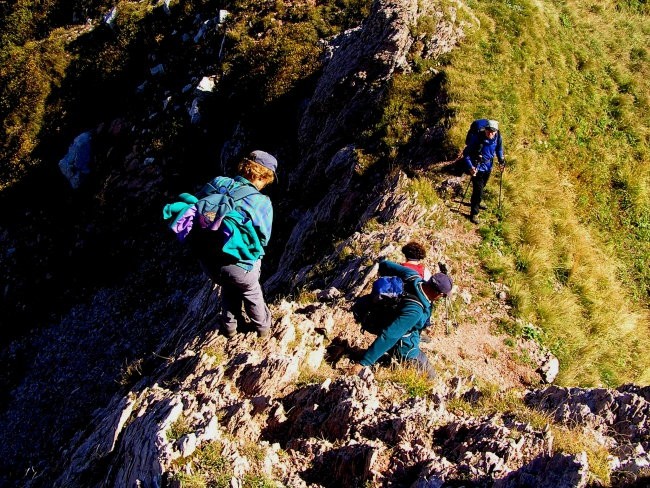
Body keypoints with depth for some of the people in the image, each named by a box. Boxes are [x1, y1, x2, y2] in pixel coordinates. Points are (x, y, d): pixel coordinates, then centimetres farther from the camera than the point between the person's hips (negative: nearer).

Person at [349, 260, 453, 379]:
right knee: (429, 375, 11)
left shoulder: (412, 276, -23)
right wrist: (362, 363, -43)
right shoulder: (415, 311, -43)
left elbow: (384, 265, -8)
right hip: (405, 347, -8)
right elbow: (388, 336, -44)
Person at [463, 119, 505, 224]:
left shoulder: (497, 137, -14)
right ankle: (474, 214, 8)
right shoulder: (477, 138, -30)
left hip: (488, 166, 6)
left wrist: (501, 160, 0)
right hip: (477, 167, -6)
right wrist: (470, 167, -34)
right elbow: (466, 153, -23)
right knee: (478, 190, -7)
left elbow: (499, 148, 9)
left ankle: (476, 203, 52)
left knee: (482, 186, 26)